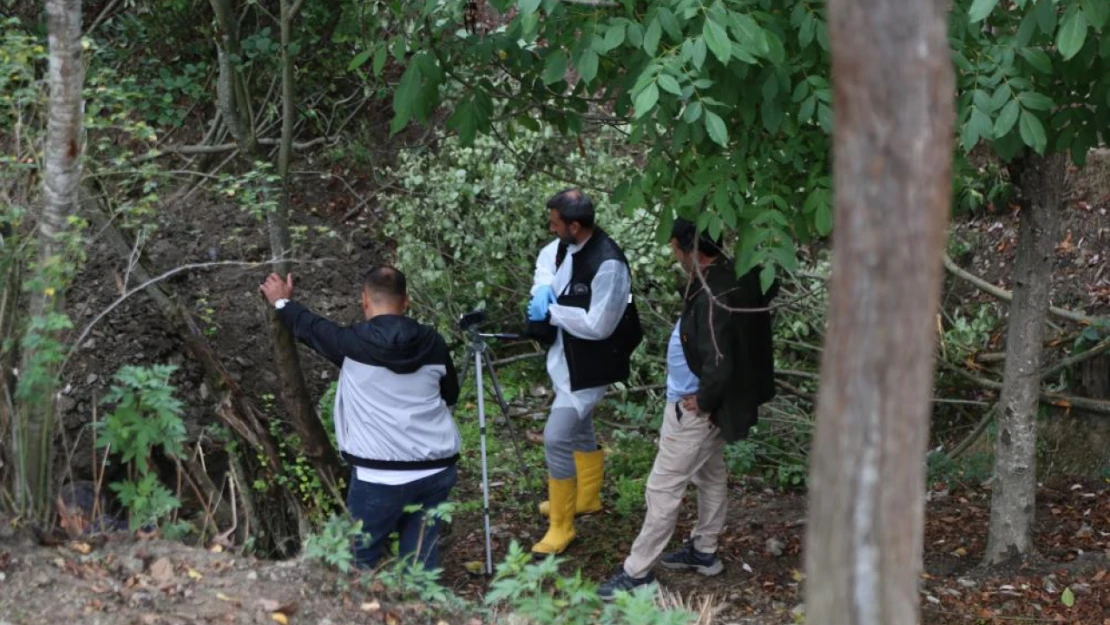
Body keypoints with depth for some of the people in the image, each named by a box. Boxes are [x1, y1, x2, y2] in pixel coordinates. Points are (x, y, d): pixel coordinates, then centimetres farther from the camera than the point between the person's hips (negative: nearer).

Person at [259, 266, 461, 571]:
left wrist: (282, 302, 32)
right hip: (438, 467, 4)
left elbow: (311, 328, 13)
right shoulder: (433, 343, 2)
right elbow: (451, 394, 18)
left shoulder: (354, 343, -7)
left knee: (361, 561, 8)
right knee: (421, 561, 8)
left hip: (382, 475, -4)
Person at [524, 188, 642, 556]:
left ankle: (561, 527, 1)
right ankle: (586, 499, 47)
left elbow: (598, 325, -29)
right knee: (579, 431, 26)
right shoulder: (567, 245, -4)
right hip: (565, 358, 9)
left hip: (588, 368, -9)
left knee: (556, 439, -11)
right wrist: (543, 289, -3)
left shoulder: (608, 264, -30)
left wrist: (551, 313, -20)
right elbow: (546, 260, 19)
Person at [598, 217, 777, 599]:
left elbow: (719, 362, -34)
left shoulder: (713, 296, -31)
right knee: (710, 475, 23)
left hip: (694, 409, -10)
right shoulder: (732, 277, -3)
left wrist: (704, 400, -16)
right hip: (709, 402, 10)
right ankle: (704, 551, 40)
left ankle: (638, 572, 7)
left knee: (663, 489, -2)